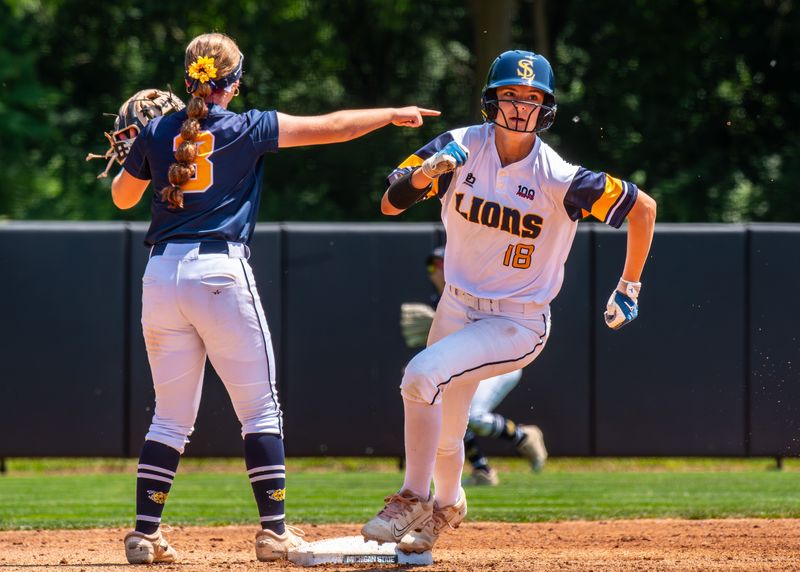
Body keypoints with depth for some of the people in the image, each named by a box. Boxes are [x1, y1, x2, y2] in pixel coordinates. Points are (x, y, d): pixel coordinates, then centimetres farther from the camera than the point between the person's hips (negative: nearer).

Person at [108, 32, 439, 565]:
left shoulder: (157, 132, 8)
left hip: (162, 275, 4)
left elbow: (122, 197, 21)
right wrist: (393, 114, 15)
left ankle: (145, 534, 4)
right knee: (260, 409, 4)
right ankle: (274, 530, -1)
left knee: (171, 417, 10)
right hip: (221, 271, -4)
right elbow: (333, 127, 3)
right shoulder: (248, 128, -1)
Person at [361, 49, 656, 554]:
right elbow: (390, 205, -12)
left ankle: (413, 499, -9)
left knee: (422, 376, -27)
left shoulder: (559, 179, -19)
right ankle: (447, 505, 48)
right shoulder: (461, 148, -9)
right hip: (458, 307, 4)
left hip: (519, 325, -4)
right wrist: (425, 173, -33)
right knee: (442, 438, 14)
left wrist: (629, 288, -2)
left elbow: (643, 207, -9)